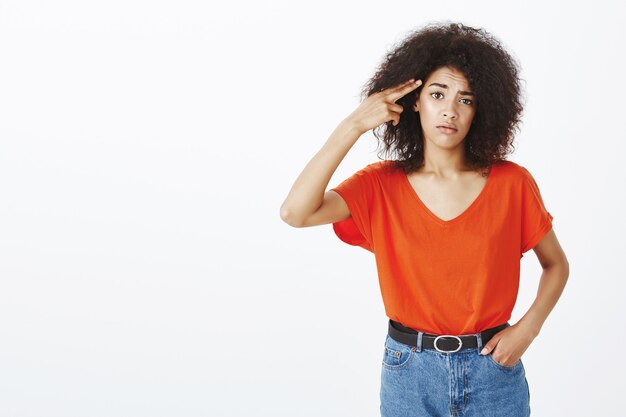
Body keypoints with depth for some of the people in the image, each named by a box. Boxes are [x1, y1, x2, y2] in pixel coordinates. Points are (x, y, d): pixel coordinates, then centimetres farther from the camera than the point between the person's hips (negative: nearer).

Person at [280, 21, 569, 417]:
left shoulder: (512, 183, -7)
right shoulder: (381, 185, -7)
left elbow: (557, 265, 7)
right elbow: (295, 213, -22)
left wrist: (528, 328, -10)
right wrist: (353, 126, -21)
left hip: (494, 369, 0)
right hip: (409, 370, 0)